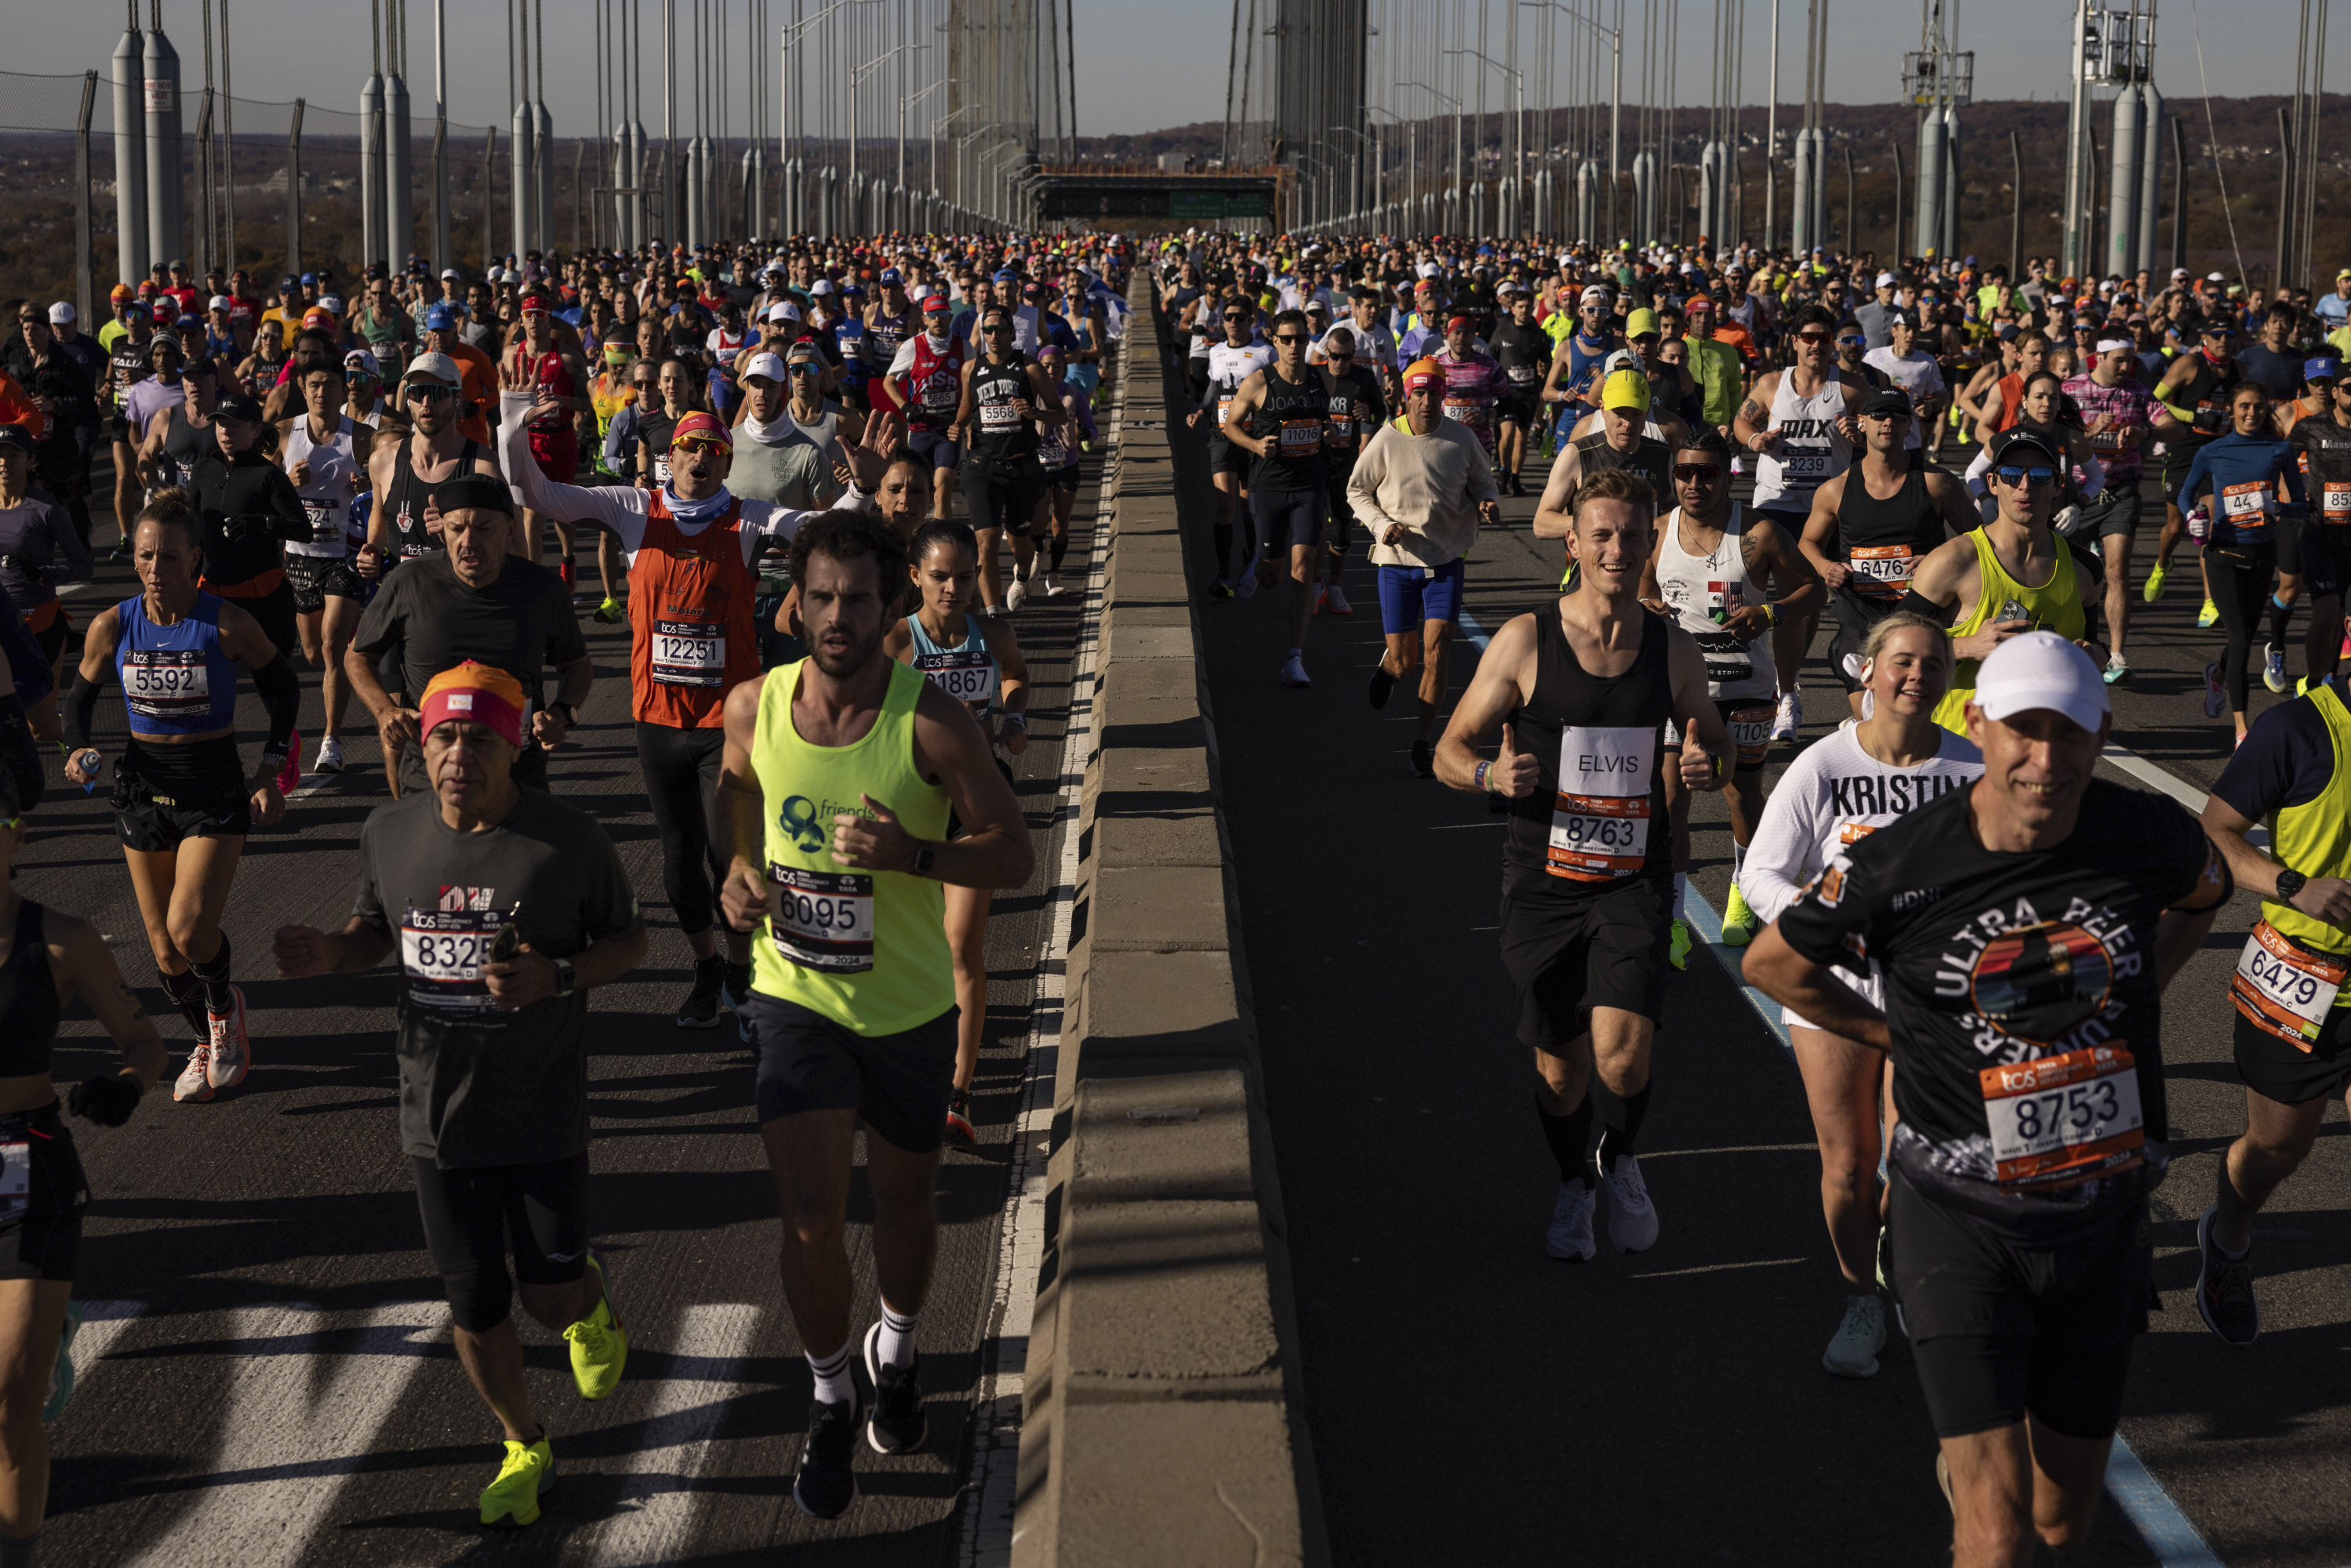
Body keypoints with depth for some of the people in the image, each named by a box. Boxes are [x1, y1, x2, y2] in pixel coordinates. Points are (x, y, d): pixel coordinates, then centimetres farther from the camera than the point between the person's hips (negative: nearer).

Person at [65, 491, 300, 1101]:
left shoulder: (227, 624, -14)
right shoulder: (112, 626, -7)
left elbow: (283, 688, 1)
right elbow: (81, 696, 10)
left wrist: (270, 772, -4)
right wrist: (82, 751, -10)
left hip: (216, 787, -3)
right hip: (143, 786, 3)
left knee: (190, 929, -18)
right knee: (163, 946, 8)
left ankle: (224, 1008, 15)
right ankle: (206, 1042, 34)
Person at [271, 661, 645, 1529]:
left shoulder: (568, 839, -14)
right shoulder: (389, 832, -4)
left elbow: (628, 939, -2)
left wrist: (557, 977, -21)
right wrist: (328, 953, -10)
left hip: (544, 1119, -2)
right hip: (438, 1118, 3)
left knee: (551, 1294, 5)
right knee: (476, 1309, 9)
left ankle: (592, 1306, 45)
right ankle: (524, 1448, 35)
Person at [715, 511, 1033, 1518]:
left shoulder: (929, 721, -19)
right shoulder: (754, 705, -9)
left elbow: (1015, 855, -15)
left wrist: (910, 853, -31)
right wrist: (740, 864, -2)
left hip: (908, 1006, -1)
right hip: (797, 995, 1)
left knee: (904, 1203, 18)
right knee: (810, 1219, -6)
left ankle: (895, 1350, 47)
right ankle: (830, 1403, 18)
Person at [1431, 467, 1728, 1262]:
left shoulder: (1674, 651, 1)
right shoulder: (1524, 642, -6)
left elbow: (1711, 737, 18)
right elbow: (1450, 751, 0)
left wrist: (1708, 765, -6)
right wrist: (1491, 774, -22)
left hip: (1635, 878, 0)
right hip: (1544, 881, 0)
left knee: (1623, 1056, -17)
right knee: (1560, 1069, 8)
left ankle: (1622, 1157, 18)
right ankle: (1575, 1185, 40)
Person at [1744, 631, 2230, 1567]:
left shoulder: (2149, 837, -8)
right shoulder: (1900, 865, -16)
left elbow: (2208, 890, 19)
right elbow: (1772, 963, 2)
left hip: (2103, 1215, 4)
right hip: (1963, 1217, -3)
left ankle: (1963, 1458, 51)